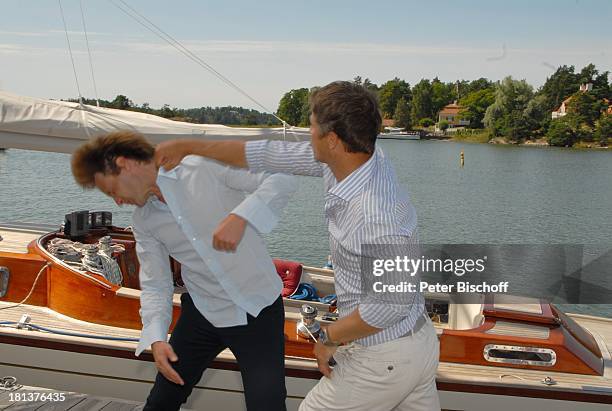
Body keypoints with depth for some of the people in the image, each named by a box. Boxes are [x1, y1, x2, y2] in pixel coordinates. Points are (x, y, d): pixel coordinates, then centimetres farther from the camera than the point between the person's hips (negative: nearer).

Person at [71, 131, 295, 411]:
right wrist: (156, 338, -12)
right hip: (201, 313, 6)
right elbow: (155, 285, 3)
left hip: (258, 310, -5)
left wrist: (240, 217, -28)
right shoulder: (143, 222, 5)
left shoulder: (205, 167, -12)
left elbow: (282, 180, -14)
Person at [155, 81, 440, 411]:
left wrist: (330, 338, -12)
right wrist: (187, 146, 7)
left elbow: (390, 304, -27)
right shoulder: (363, 159, -5)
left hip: (384, 360, -8)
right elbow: (274, 155, 1)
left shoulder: (375, 216, -32)